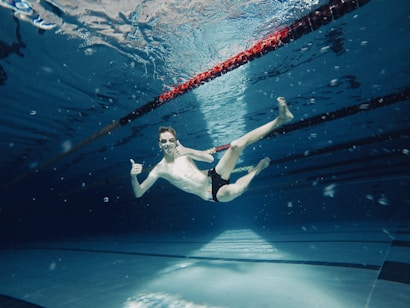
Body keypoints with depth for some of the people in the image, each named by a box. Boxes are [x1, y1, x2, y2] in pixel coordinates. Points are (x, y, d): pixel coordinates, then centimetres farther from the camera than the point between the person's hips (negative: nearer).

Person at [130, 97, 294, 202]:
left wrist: (188, 151, -18)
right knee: (232, 190, -41)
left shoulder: (182, 152, 2)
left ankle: (280, 119, -12)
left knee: (236, 145, -18)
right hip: (213, 195, -3)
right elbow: (138, 193, -4)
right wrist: (133, 176, -26)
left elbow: (210, 158, -3)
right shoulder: (159, 169, -4)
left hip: (214, 177, 3)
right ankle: (257, 168, -10)